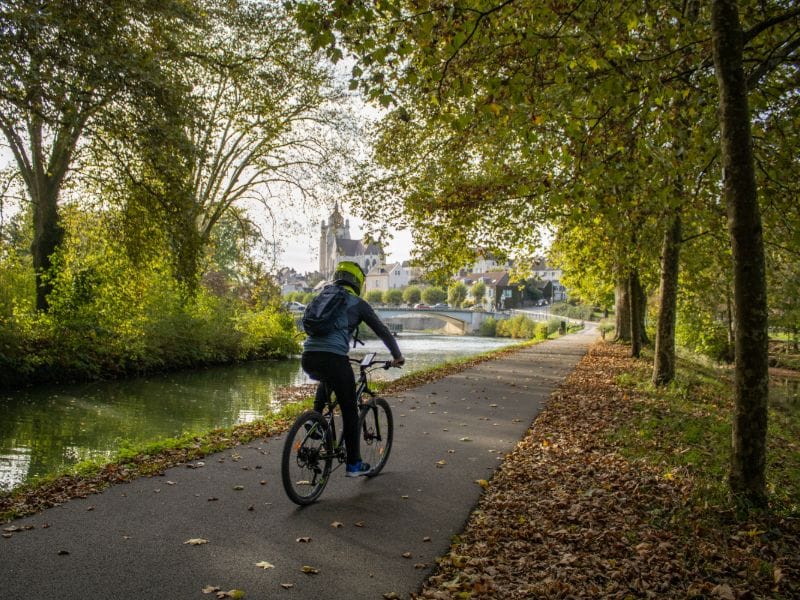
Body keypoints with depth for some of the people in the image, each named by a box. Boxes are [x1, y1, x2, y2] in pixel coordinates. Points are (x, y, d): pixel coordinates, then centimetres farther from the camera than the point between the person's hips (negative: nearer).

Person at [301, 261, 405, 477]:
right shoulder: (358, 303, 8)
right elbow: (382, 331, 11)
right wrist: (397, 356, 25)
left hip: (308, 357, 6)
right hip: (333, 359, -5)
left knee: (326, 379, 40)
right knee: (350, 410, 9)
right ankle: (354, 464, 15)